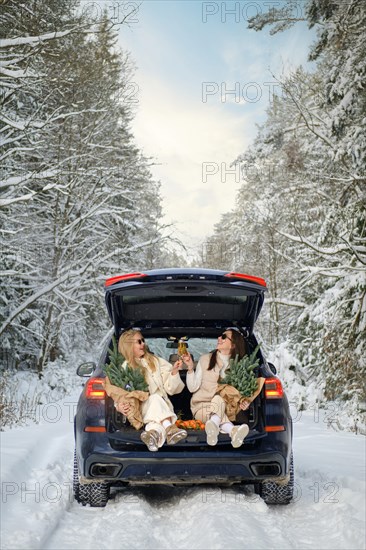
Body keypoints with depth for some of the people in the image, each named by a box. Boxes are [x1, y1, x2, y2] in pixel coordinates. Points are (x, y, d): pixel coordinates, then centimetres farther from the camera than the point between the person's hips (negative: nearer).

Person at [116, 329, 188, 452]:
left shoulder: (156, 361, 19)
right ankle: (170, 428, -57)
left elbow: (170, 389, 15)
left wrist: (174, 372, -2)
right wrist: (119, 406, -13)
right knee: (155, 399, -32)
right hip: (139, 409, -2)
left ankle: (154, 430, -62)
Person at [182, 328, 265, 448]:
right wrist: (190, 368, -14)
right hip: (201, 406, -1)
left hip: (226, 407, 1)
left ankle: (214, 424, -69)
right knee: (218, 399, -34)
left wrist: (245, 400, -10)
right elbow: (193, 388, 0)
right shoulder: (205, 359, 4)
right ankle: (232, 430, -64)